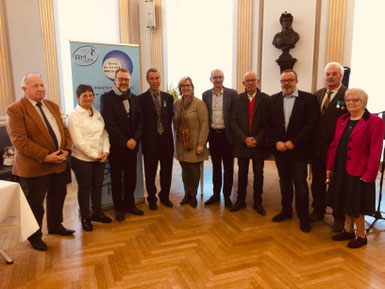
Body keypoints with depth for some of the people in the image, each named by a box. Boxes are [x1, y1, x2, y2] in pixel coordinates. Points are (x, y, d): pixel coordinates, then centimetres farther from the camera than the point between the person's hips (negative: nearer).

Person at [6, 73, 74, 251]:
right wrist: (45, 156, -22)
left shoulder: (52, 106, 11)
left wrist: (66, 150, -6)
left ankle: (55, 226, 42)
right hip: (34, 167, -7)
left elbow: (64, 130, 11)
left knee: (57, 198, 20)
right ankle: (34, 237, 28)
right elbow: (20, 141, -20)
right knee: (35, 204, 8)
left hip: (59, 164, 7)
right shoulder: (15, 110, -12)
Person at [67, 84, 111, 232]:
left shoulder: (97, 113, 9)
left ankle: (97, 213, 32)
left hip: (99, 158, 6)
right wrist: (94, 155, -14)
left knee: (97, 186, 15)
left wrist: (105, 151, -6)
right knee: (84, 189, 7)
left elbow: (104, 133, 9)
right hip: (82, 159, -5)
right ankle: (85, 218, 23)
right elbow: (78, 141, -15)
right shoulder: (74, 116, -10)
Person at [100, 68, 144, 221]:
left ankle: (129, 204, 28)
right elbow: (110, 123, -12)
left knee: (131, 177, 11)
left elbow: (140, 121, 6)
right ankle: (118, 208, 22)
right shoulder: (106, 98, -5)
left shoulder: (135, 98, 10)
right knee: (117, 178, 8)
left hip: (132, 145, 4)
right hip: (116, 146, -4)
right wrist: (124, 142, -14)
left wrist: (135, 139, -9)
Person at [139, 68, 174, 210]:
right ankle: (152, 199, 27)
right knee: (150, 173, 10)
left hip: (166, 140, 3)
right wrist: (143, 137, -6)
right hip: (150, 141, -3)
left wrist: (166, 130, 1)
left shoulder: (168, 97, 7)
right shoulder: (142, 98, -3)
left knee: (167, 171, 12)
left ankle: (165, 196, 30)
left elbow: (171, 117, 10)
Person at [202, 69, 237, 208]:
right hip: (213, 135, 3)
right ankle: (216, 194, 27)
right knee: (216, 167, 14)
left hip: (227, 135, -3)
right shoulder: (205, 95, 6)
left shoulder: (232, 94, -3)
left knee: (228, 168, 6)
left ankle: (227, 196, 20)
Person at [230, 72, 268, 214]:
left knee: (258, 174, 7)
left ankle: (257, 202, 22)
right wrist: (244, 138, -11)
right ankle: (240, 201, 24)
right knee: (242, 173, 10)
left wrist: (257, 139, -13)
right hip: (242, 143, 1)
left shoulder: (265, 99, 0)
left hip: (259, 143, -1)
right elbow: (233, 122, 0)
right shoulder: (237, 99, 5)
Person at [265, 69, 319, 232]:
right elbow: (267, 124, 5)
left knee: (300, 183, 1)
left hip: (298, 149, -3)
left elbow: (311, 124, -10)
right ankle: (286, 210, 30)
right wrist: (276, 142, -8)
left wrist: (293, 142, -15)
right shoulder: (273, 100, 8)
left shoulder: (309, 99, -3)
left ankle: (303, 217, 15)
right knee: (284, 181, 15)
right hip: (279, 149, 4)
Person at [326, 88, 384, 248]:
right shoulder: (342, 120, 7)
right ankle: (348, 230, 34)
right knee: (346, 201, 17)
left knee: (355, 205, 5)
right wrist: (329, 167, 8)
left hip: (357, 172, -6)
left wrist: (368, 175, -16)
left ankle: (361, 236, 25)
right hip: (340, 170, 6)